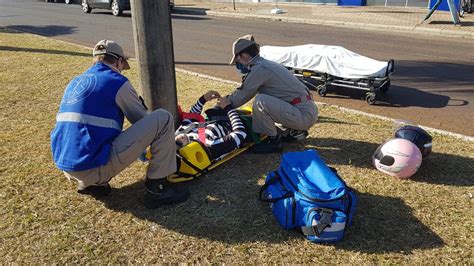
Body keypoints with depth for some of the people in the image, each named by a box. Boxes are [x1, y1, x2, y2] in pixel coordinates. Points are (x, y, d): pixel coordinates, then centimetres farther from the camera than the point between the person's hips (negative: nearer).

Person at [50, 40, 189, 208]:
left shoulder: (75, 82, 19)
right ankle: (157, 187, 1)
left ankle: (90, 183, 19)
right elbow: (144, 122, 9)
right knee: (163, 118, -5)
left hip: (66, 168, 8)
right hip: (95, 166, -8)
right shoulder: (117, 82, -2)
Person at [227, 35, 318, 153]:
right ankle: (295, 131, 19)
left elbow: (241, 97, -7)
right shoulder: (266, 64, 15)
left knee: (260, 100, -22)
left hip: (304, 116, -10)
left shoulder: (259, 69, -13)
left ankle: (273, 140, -5)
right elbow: (244, 91, 25)